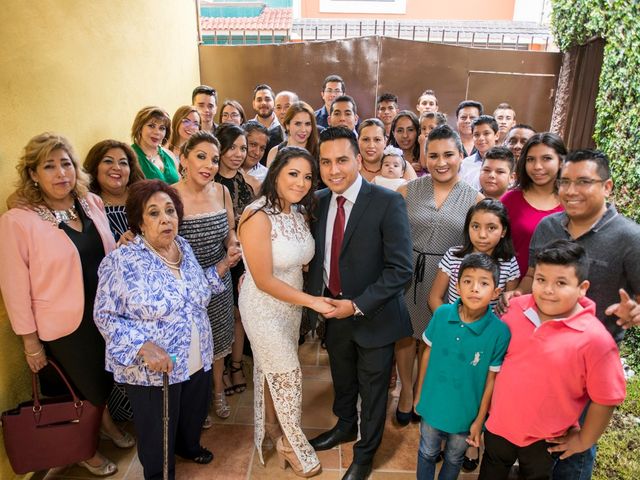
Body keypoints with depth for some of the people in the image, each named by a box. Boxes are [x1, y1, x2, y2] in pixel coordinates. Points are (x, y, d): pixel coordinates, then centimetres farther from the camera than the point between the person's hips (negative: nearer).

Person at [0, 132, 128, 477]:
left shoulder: (92, 203, -2)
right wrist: (30, 342, -11)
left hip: (105, 315, 5)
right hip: (63, 327, -5)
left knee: (106, 379, 24)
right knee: (79, 391, 15)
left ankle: (107, 422, 53)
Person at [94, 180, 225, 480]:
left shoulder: (183, 247, -1)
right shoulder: (121, 261, -20)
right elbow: (104, 315, -16)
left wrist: (222, 267, 2)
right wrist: (144, 347, -27)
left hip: (197, 361, 6)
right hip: (152, 369, -6)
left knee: (195, 414, 29)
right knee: (157, 433, 17)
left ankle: (188, 445, 60)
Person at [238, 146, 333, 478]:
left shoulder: (300, 211, -4)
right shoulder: (258, 217, -26)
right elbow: (265, 281, -24)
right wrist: (312, 301, -21)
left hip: (291, 303, 6)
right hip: (265, 308, -6)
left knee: (276, 371, 22)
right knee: (287, 375, 8)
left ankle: (275, 432, 47)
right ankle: (291, 443, 35)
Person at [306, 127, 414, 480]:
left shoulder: (387, 202, -20)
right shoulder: (319, 201, -3)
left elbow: (400, 269, -21)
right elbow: (318, 255, 6)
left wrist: (357, 305, -23)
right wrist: (315, 298, -7)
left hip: (373, 315, -4)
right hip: (333, 309, 5)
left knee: (372, 388, 17)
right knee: (342, 378, 27)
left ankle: (365, 452, 43)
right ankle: (345, 427, 56)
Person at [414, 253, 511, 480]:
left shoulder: (500, 331, -24)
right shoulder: (441, 314, -18)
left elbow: (492, 379, -14)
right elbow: (428, 353, -4)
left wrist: (479, 420, -6)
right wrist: (419, 393, 3)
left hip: (466, 413, -1)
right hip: (432, 404, 1)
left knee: (454, 459, 26)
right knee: (427, 454, 25)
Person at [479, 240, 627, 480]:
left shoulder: (595, 339, -27)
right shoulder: (516, 307, -14)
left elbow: (606, 399, -16)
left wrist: (583, 441, -5)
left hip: (544, 441, -3)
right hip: (498, 423, 3)